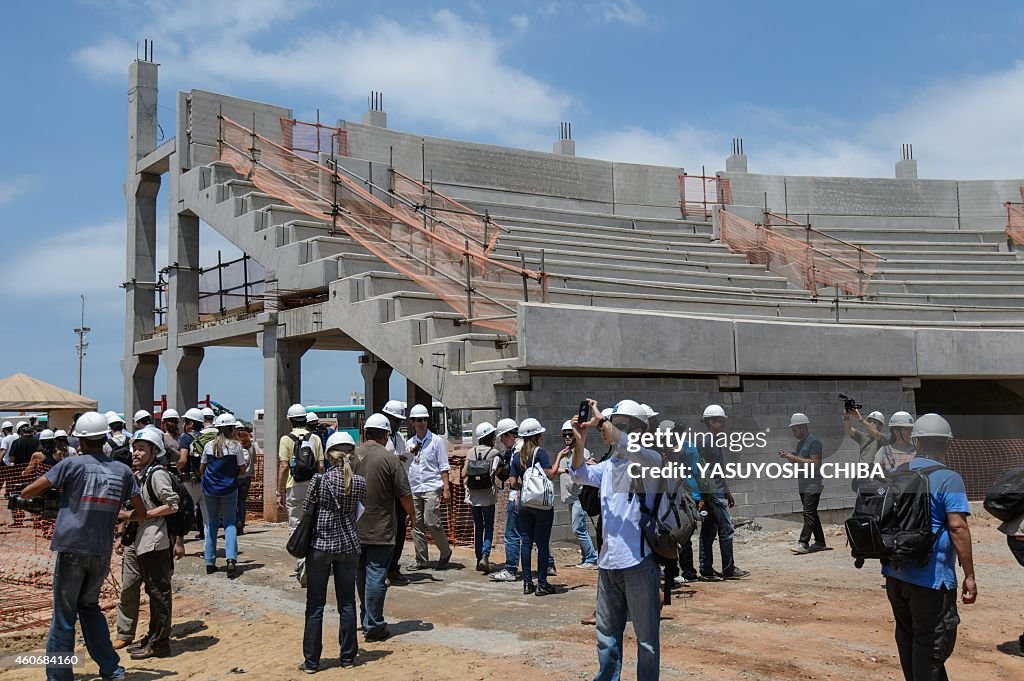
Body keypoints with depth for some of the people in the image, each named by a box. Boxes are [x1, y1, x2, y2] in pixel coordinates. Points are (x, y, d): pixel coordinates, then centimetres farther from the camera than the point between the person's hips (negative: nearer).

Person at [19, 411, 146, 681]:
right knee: (90, 607, 21)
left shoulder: (73, 464, -5)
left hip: (72, 549, -4)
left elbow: (27, 492, -3)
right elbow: (141, 513, 10)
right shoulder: (122, 470, 6)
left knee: (64, 615, 5)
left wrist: (47, 493, 17)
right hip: (102, 553, 4)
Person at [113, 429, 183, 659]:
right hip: (135, 541, 10)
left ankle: (158, 643, 6)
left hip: (154, 543, -10)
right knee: (128, 589, 16)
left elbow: (173, 505, -19)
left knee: (158, 592, -1)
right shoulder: (136, 476, 15)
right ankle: (124, 636, 28)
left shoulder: (157, 474, -13)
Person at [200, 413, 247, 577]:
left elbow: (201, 470, 8)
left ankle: (210, 562, 13)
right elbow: (242, 470, -1)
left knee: (211, 524, 13)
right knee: (229, 523, 3)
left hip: (209, 489, 2)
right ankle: (231, 558, -17)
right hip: (229, 489, -2)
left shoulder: (209, 445, 2)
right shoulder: (236, 445, -6)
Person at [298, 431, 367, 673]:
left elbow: (305, 512, -2)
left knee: (315, 606, 6)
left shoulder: (319, 480, -11)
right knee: (347, 603, 12)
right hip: (348, 547, 2)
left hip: (320, 546, -2)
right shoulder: (359, 482, -4)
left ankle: (311, 661, 11)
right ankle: (348, 656, 19)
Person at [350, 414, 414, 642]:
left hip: (354, 528, 5)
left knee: (360, 575, 18)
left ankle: (366, 619, 32)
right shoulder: (389, 459, -13)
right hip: (380, 531, -5)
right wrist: (412, 515, 8)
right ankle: (373, 627, 3)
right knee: (376, 577, 0)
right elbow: (404, 494, -9)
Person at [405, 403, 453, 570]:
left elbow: (443, 467, 0)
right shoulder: (410, 443, 13)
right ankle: (421, 560, 12)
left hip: (431, 487, -4)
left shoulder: (437, 441, 2)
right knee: (417, 525, 5)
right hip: (413, 489, 4)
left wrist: (446, 488, -7)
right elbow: (406, 466, 18)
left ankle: (445, 552, 9)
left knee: (432, 522, -12)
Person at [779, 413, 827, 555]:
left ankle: (803, 543, -16)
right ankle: (820, 542, 17)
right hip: (802, 484, 10)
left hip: (813, 483, -10)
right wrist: (787, 456, 5)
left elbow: (814, 462, -20)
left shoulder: (814, 442, -11)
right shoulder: (800, 443, 17)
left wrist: (794, 457, -20)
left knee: (809, 513, -12)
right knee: (811, 514, 12)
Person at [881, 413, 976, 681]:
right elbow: (957, 527, -19)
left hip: (895, 573, 7)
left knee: (907, 636, 20)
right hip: (931, 578, -6)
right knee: (932, 644, 3)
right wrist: (969, 576, -15)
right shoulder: (948, 479, -13)